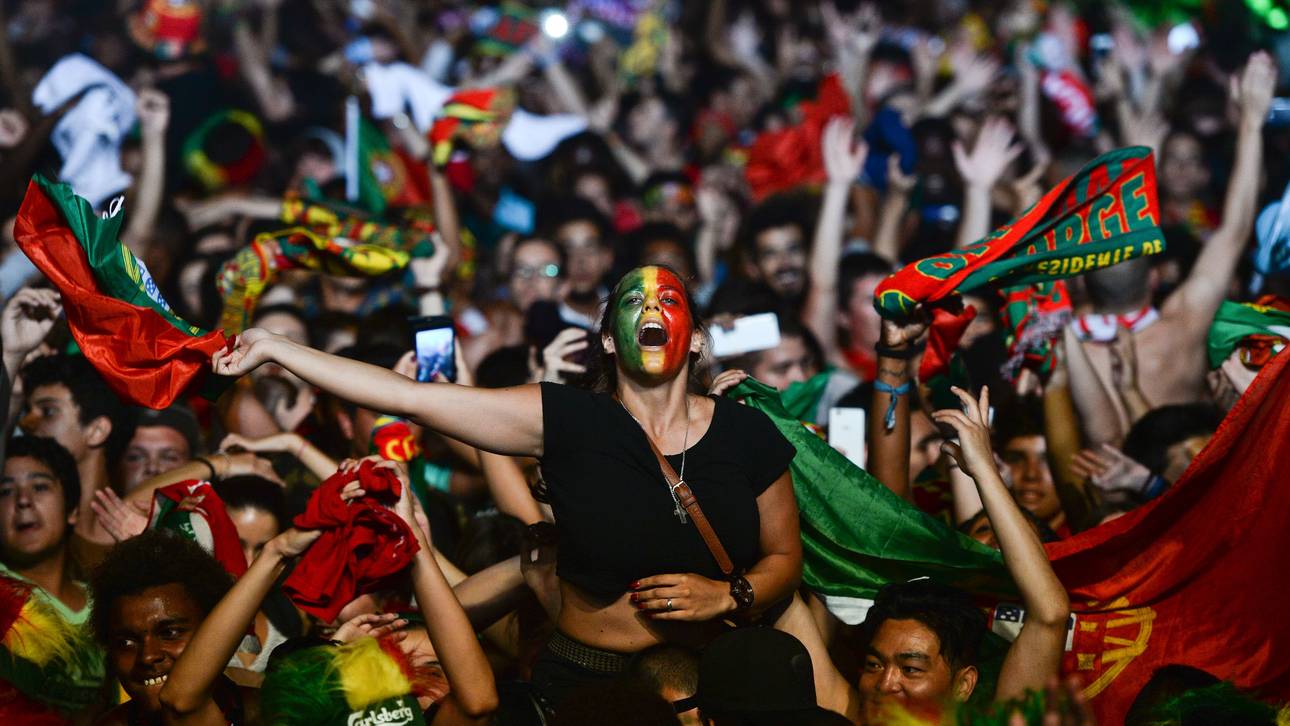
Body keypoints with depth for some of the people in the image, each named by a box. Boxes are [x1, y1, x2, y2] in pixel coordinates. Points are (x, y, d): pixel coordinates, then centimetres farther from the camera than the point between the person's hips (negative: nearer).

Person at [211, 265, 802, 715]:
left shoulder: (747, 435, -3)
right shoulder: (567, 421, -8)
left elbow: (784, 559, 8)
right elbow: (411, 397, -11)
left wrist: (729, 595, -13)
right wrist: (274, 349, -13)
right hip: (581, 683, -1)